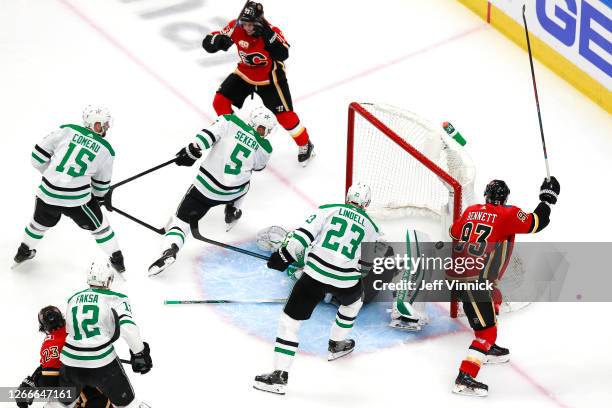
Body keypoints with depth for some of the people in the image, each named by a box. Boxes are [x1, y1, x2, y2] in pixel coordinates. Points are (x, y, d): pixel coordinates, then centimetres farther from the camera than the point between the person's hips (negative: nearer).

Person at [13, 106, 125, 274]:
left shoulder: (67, 130, 1)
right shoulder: (106, 150, 1)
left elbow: (38, 156, 3)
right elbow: (101, 183, 13)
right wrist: (97, 198, 33)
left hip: (47, 193, 3)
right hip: (77, 200, -3)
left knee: (41, 222, 31)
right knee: (99, 225, 21)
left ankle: (24, 252, 49)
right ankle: (117, 260, 29)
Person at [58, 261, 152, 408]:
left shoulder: (73, 299, 15)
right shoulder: (116, 299, -1)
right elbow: (127, 326, -15)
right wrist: (140, 353, -7)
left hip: (70, 362, 4)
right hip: (101, 362, -4)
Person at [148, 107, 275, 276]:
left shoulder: (230, 122, -1)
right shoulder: (264, 148, 5)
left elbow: (209, 134, -15)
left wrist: (192, 150, -10)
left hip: (206, 187, -2)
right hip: (235, 192, 2)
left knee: (182, 219, 0)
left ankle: (169, 251, -22)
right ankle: (232, 212, 42)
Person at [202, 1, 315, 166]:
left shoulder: (271, 31, -26)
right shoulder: (235, 27, -18)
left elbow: (282, 54, -41)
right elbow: (209, 43, -15)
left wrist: (268, 35, -47)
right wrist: (218, 40, -37)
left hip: (270, 78, -4)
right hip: (245, 74, 4)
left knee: (284, 114, -7)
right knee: (220, 101, -4)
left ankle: (305, 145, 15)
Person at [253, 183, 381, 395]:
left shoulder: (329, 210, 8)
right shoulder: (371, 227, 15)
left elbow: (305, 233, -4)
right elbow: (366, 264, 21)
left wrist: (285, 255, 3)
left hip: (315, 274, -2)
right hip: (346, 280, 2)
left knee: (290, 319, 3)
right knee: (353, 301, 38)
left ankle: (279, 376, -4)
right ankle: (336, 345, 48)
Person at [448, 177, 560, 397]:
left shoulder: (471, 211, 12)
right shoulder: (507, 214, -6)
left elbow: (454, 232, 25)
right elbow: (536, 223, -10)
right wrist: (547, 199, 3)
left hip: (455, 274, 8)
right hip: (473, 282, -8)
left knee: (492, 303, 33)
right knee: (486, 330, -7)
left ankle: (489, 349, 47)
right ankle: (464, 379, -16)